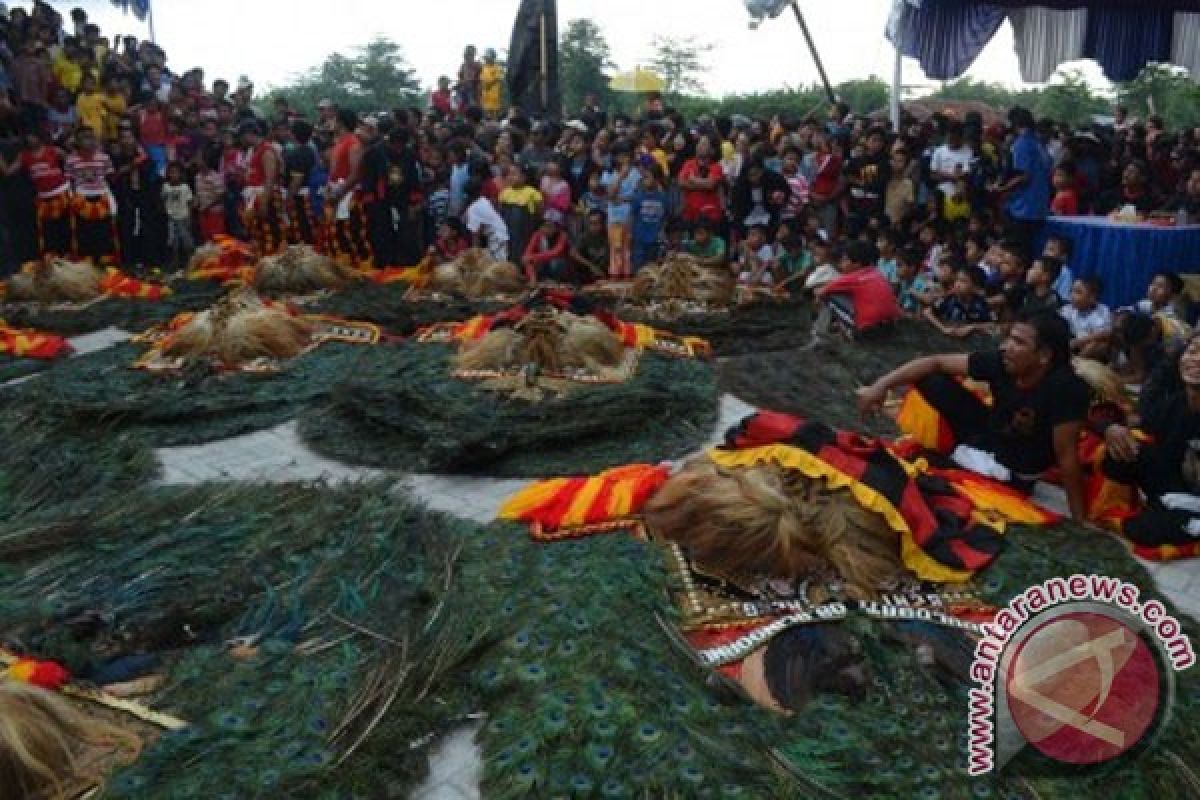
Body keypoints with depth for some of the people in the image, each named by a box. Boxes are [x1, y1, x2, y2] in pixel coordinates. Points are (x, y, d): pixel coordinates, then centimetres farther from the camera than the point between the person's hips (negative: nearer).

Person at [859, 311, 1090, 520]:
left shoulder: (1065, 388, -32)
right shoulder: (1003, 362, -17)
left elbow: (1066, 455, -26)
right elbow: (936, 362, -11)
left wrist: (1079, 518, -20)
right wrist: (882, 385, -19)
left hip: (1013, 473, -5)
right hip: (985, 435, 5)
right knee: (931, 381, -8)